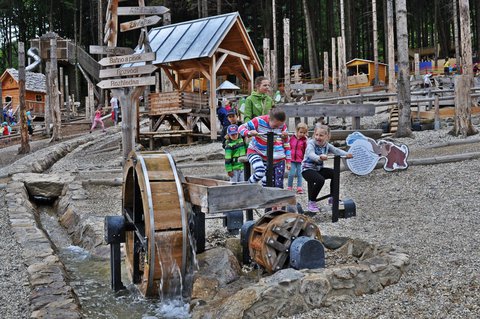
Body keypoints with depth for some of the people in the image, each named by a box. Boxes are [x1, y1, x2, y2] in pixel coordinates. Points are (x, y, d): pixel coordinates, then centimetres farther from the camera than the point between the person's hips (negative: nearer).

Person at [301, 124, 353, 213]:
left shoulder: (327, 145, 2)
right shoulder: (311, 143, -18)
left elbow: (336, 150, -8)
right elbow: (311, 154, -37)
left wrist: (346, 154, -29)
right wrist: (319, 158, -60)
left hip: (319, 169, 7)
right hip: (307, 169, -7)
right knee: (320, 180, -31)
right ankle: (311, 203, -15)